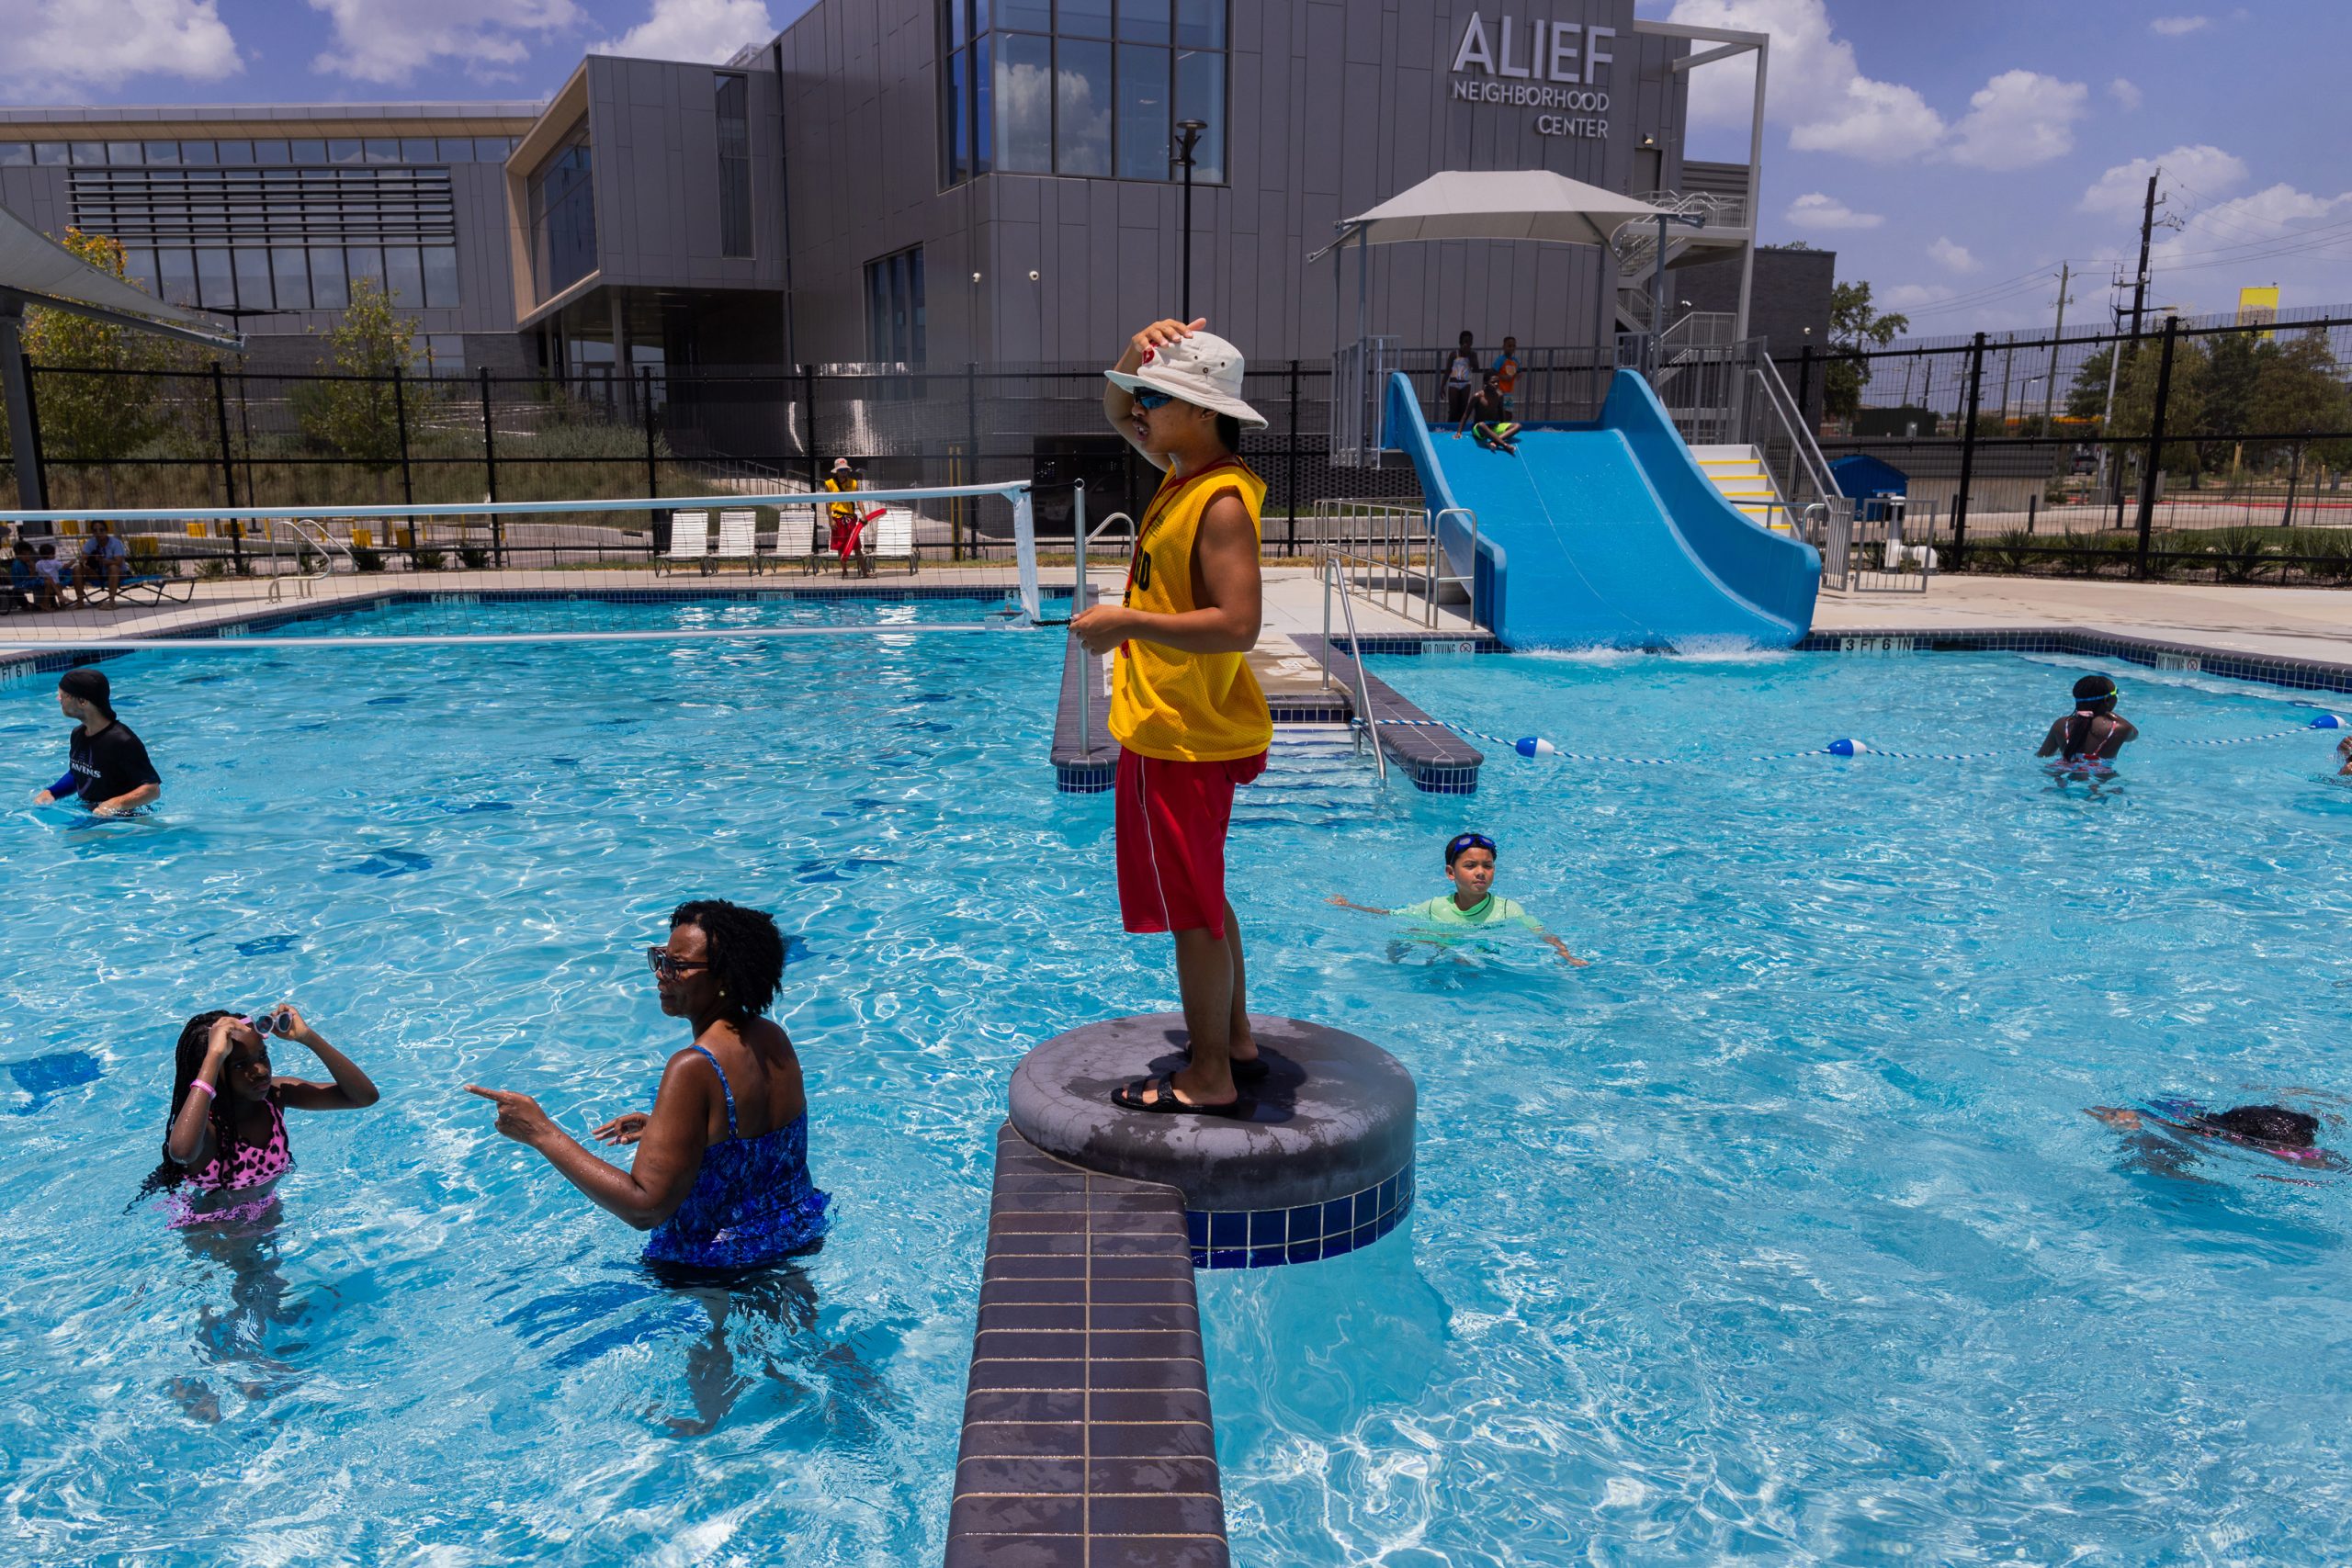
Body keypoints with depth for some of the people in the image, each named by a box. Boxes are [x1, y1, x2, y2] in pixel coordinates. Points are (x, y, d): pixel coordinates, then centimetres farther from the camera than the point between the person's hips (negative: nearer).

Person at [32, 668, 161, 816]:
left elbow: (153, 788, -21)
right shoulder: (78, 735, 8)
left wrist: (116, 804, -34)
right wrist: (50, 793, 7)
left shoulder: (122, 741, -21)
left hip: (123, 820, -8)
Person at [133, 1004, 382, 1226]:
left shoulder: (276, 1095, -16)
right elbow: (181, 1151, -57)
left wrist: (307, 1037, -29)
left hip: (268, 1217, 4)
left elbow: (365, 1096, -20)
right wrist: (214, 1055, -53)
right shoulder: (207, 1125, -31)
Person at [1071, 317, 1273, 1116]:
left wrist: (1127, 622, -23)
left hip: (1184, 740, -10)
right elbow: (1117, 410, 23)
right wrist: (1139, 355, 2)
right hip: (1170, 728, 10)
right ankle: (1236, 1043, 34)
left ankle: (1209, 1080, 12)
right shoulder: (1183, 473, 9)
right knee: (1201, 900, 20)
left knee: (1191, 909, 0)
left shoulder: (1222, 502, -20)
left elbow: (1237, 625, -28)